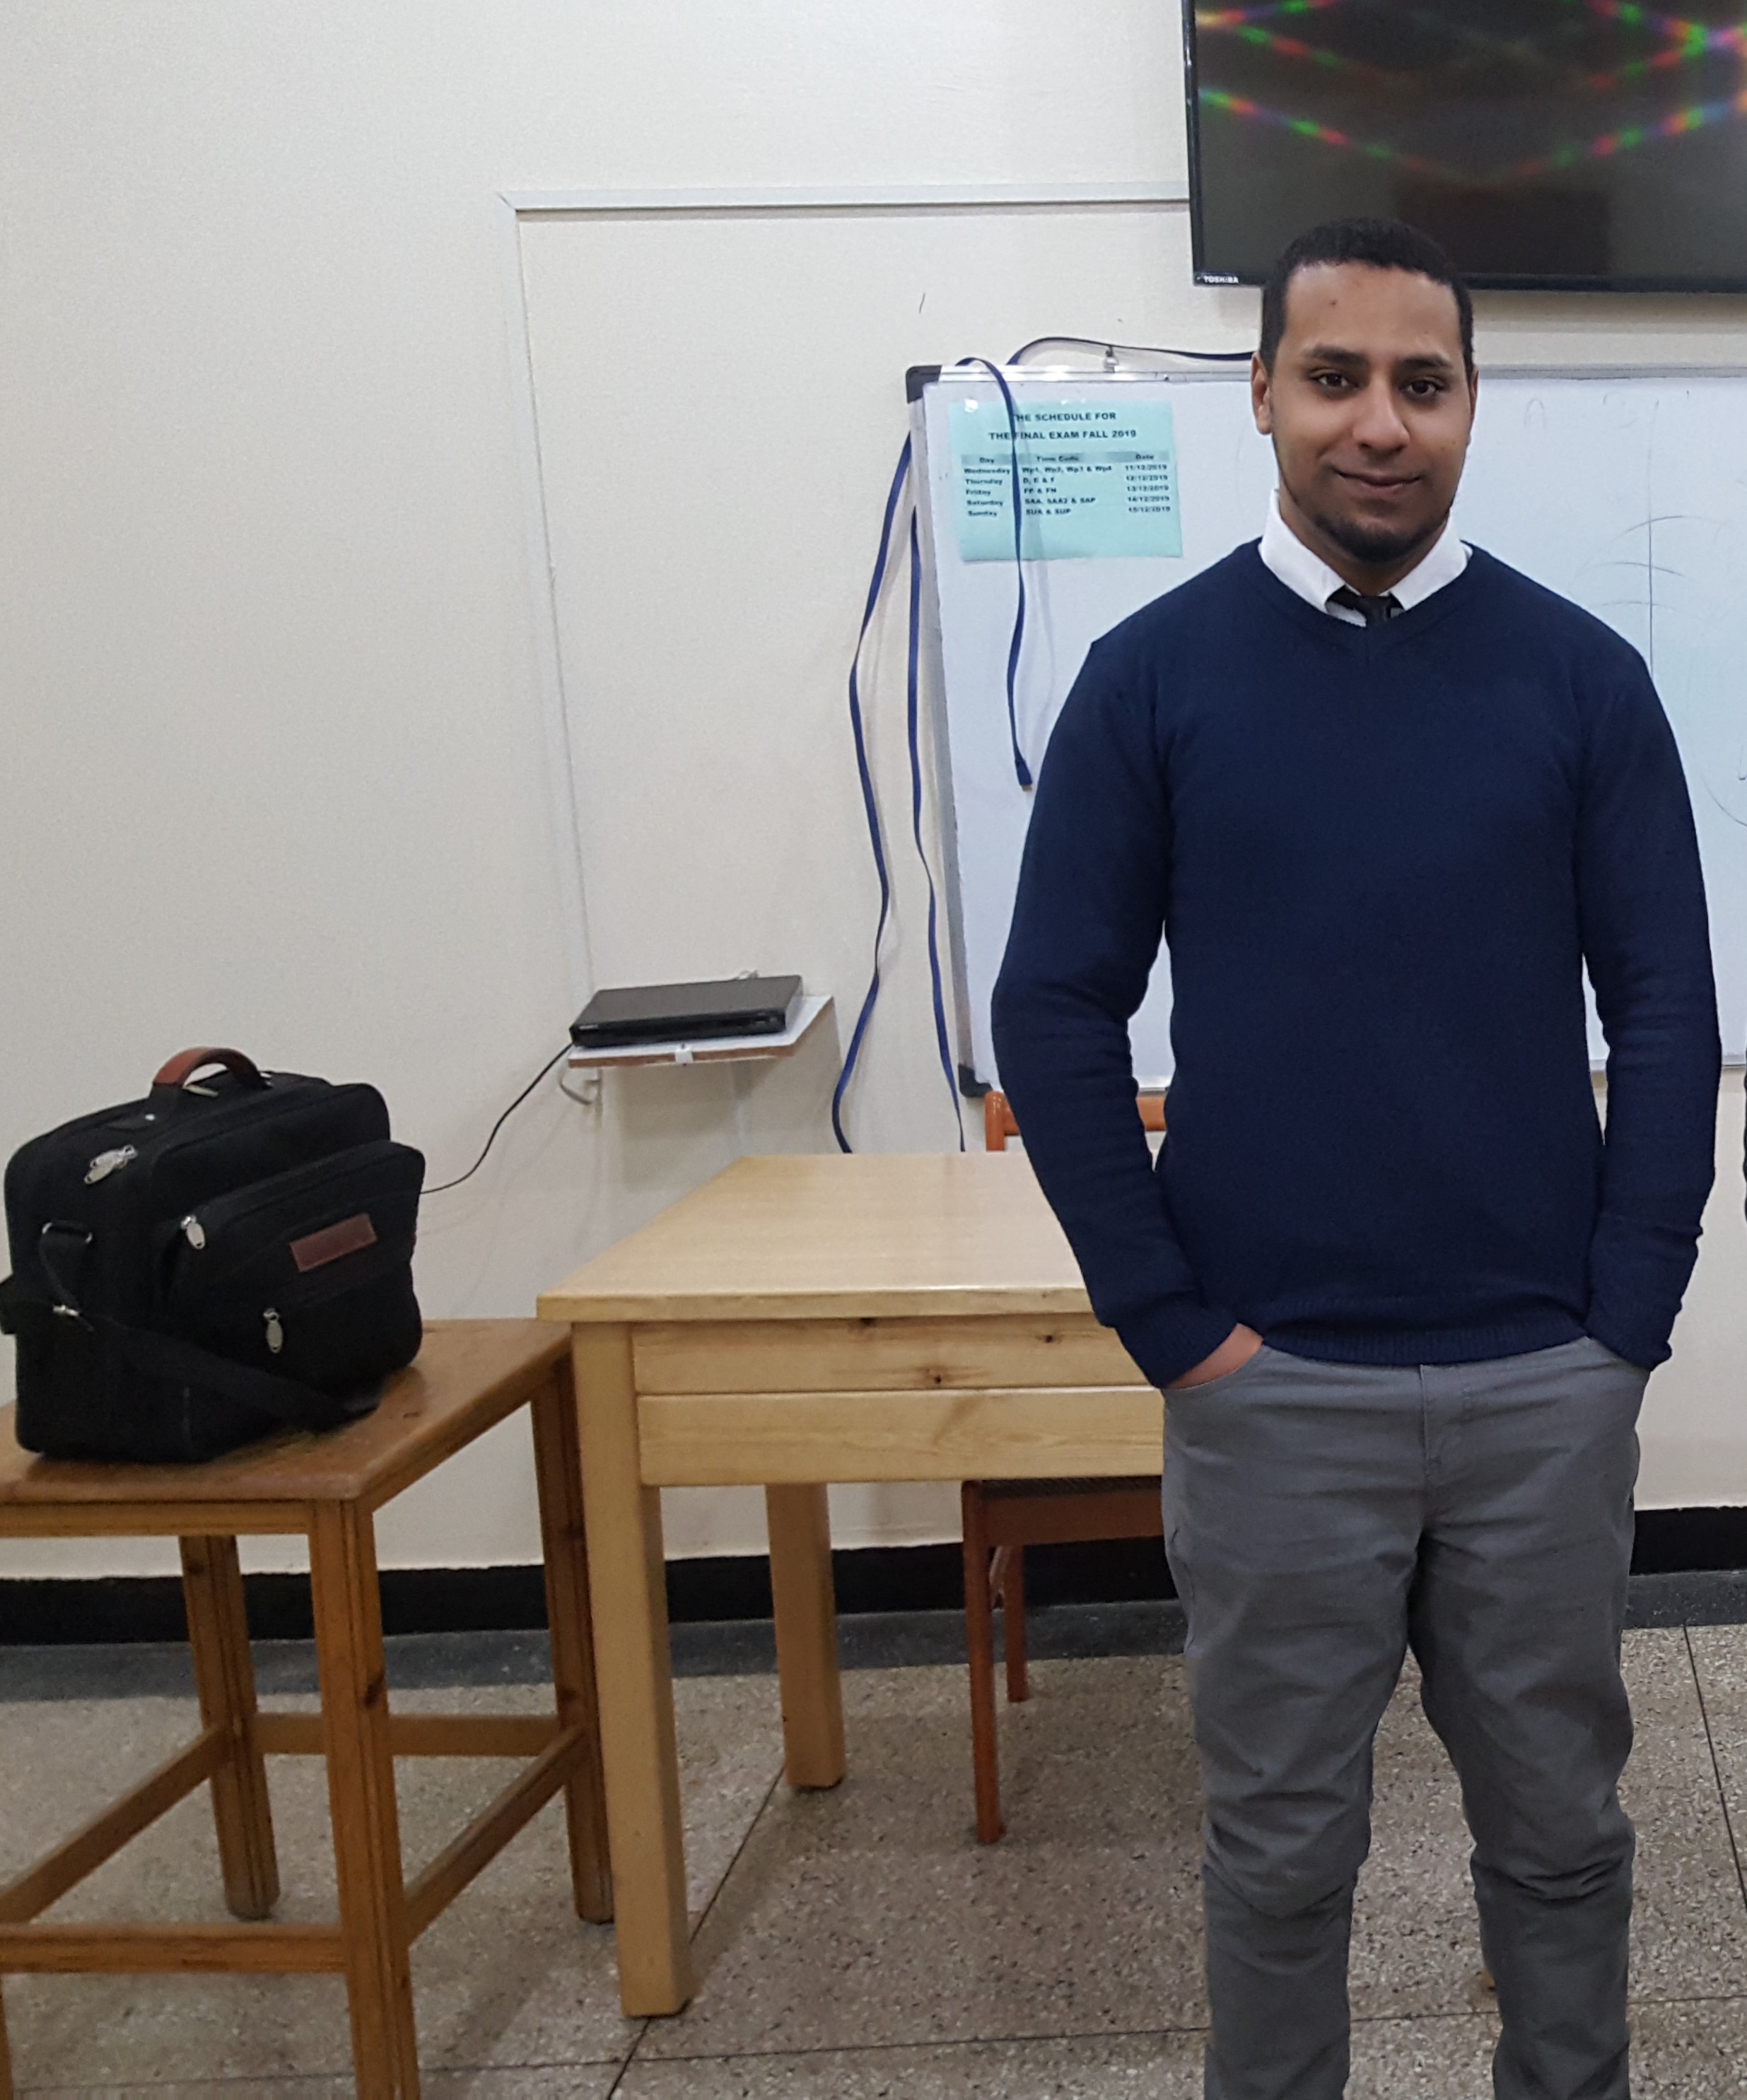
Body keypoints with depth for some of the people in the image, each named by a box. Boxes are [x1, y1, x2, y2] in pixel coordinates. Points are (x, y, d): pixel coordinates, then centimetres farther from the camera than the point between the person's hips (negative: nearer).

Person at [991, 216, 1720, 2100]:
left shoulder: (1578, 677, 0)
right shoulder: (1155, 675, -2)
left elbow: (1665, 1011, 1)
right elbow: (1055, 1013, -2)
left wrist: (1627, 1314, -5)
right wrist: (1169, 1324, -6)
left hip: (1548, 1380, 1)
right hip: (1275, 1385, -1)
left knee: (1557, 1824, 16)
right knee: (1281, 1843, 13)